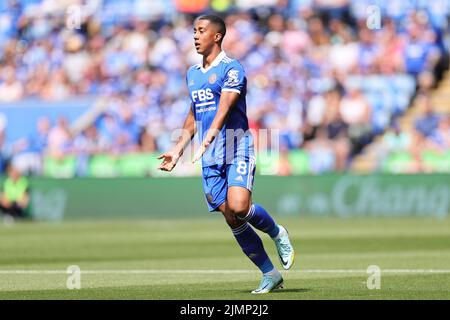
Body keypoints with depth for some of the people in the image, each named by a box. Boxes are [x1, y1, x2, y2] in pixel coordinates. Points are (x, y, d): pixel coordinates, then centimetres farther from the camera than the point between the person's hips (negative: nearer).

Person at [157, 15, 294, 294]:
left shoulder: (231, 69, -7)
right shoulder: (192, 74, 16)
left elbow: (223, 109, -22)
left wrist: (207, 141, -35)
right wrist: (178, 151, 19)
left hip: (237, 148, -7)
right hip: (210, 160, 7)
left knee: (239, 208, -24)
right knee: (232, 220, 1)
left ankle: (277, 234, 7)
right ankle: (270, 275, 10)